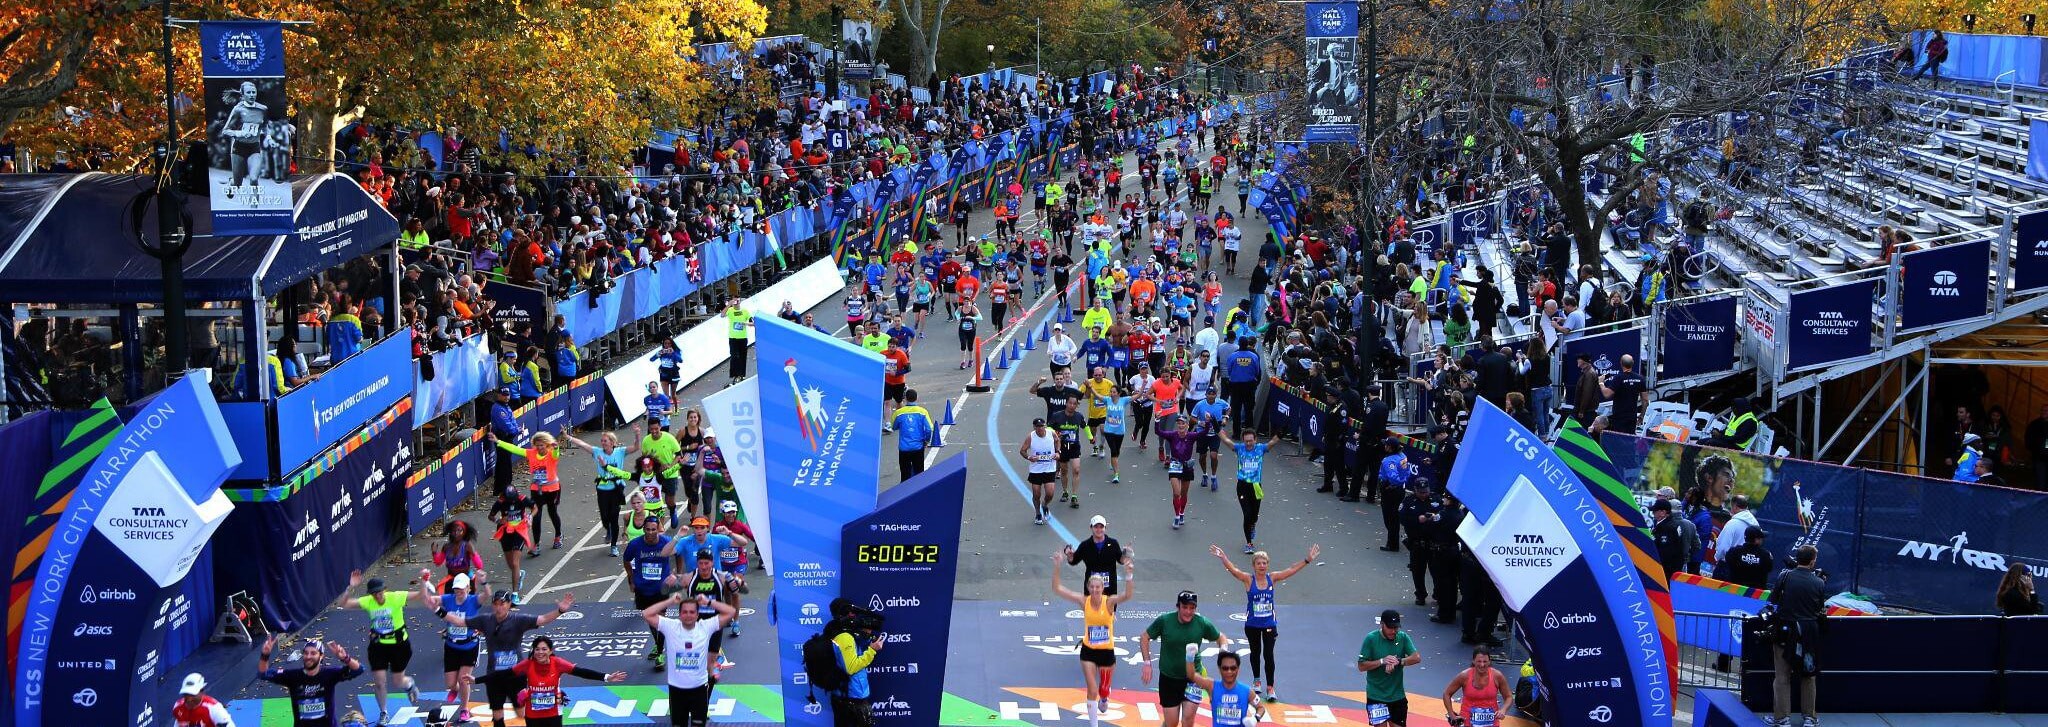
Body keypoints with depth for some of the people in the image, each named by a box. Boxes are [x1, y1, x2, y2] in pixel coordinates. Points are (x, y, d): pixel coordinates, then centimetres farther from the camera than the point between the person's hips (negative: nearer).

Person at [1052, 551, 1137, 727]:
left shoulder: (1109, 601, -16)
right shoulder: (1084, 601, -11)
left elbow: (1127, 595, -36)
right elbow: (1057, 589, -14)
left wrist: (1128, 575, -51)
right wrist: (1057, 567, -26)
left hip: (1107, 651, 0)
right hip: (1088, 651, 0)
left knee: (1104, 689, 18)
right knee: (1092, 691, -4)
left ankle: (1104, 700, 55)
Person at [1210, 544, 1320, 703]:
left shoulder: (1272, 578, -5)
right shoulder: (1248, 579, -11)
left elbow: (1292, 570, -7)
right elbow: (1233, 570, -25)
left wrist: (1308, 560, -16)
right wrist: (1223, 558, -42)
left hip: (1269, 624, 0)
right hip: (1252, 624, 0)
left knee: (1268, 654, -4)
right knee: (1255, 652, 17)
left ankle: (1270, 687, 3)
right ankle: (1257, 681, 36)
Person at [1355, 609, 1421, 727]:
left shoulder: (1402, 637, -1)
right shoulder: (1371, 639, -10)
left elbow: (1417, 657, -11)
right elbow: (1361, 666, -10)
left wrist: (1398, 661, -26)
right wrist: (1382, 661, -23)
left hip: (1398, 695, 3)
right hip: (1376, 696, -3)